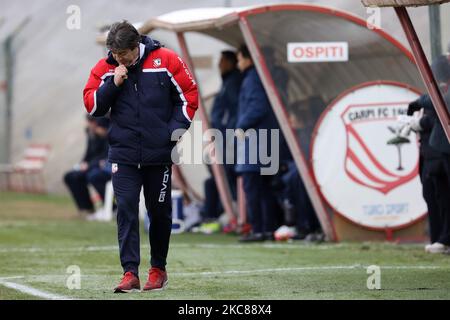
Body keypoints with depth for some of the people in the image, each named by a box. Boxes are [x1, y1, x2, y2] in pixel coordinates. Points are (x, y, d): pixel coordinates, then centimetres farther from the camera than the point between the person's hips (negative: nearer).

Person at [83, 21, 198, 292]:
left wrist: (176, 129, -8)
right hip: (123, 154, 1)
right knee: (126, 209, -10)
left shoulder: (166, 60, -6)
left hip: (159, 153, -1)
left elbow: (189, 95, 0)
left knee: (160, 212, 10)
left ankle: (159, 269, 25)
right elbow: (92, 106, 0)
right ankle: (130, 273, -11)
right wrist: (113, 83, -14)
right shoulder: (105, 68, 0)